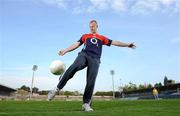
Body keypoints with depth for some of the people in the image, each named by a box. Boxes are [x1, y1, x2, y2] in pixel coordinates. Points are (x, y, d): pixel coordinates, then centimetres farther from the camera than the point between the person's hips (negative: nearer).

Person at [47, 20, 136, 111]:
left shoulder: (102, 38, 30)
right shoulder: (85, 36, 30)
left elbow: (114, 42, 25)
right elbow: (76, 44, 22)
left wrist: (127, 45, 19)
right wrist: (65, 51, 11)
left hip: (95, 59, 1)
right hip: (83, 55, 0)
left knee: (91, 82, -16)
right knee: (74, 67, -33)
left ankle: (86, 104, -7)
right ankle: (57, 89, -30)